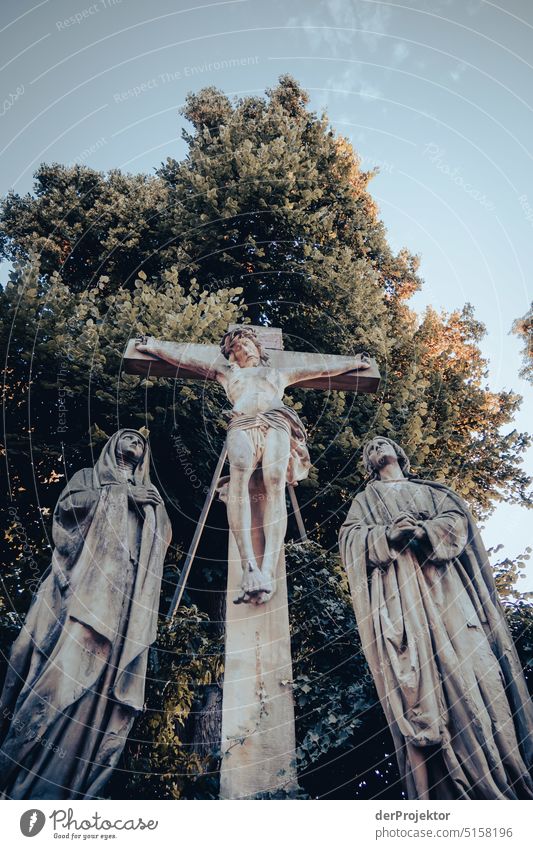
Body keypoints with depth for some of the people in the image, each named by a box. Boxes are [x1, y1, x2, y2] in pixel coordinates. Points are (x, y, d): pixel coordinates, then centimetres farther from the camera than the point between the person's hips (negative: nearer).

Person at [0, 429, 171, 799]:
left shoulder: (150, 496, 25)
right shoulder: (88, 478, 17)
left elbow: (164, 539, 14)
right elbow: (67, 505, 0)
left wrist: (149, 507, -2)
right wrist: (122, 493, -4)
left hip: (128, 601, 3)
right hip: (86, 582, -3)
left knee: (108, 684, -4)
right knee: (66, 667, -14)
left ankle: (72, 786, 0)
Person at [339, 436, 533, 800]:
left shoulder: (429, 490, 29)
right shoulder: (364, 500, 27)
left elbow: (457, 518, 10)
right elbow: (351, 538, 8)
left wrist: (424, 531, -10)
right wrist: (387, 533, -11)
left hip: (442, 577, 2)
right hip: (396, 585, -1)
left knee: (469, 659, -13)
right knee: (414, 666, -18)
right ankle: (440, 788, -22)